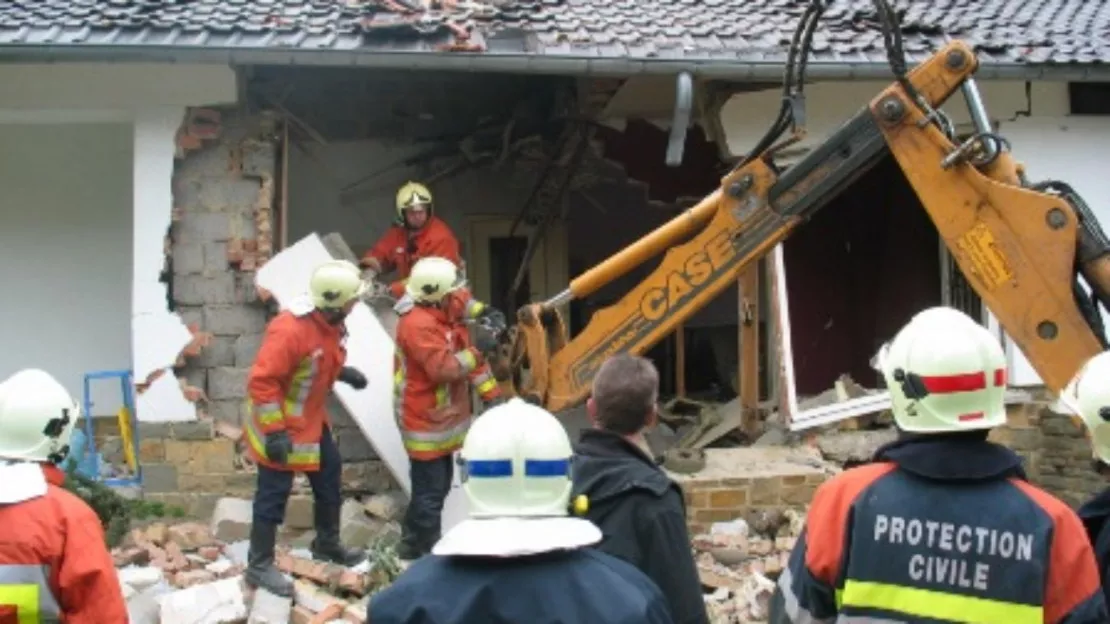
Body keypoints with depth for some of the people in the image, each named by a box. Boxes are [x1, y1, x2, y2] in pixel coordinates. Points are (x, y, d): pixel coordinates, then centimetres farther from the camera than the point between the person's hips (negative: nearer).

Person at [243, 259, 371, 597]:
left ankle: (327, 544, 38)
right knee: (273, 495, 0)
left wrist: (344, 372, 0)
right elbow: (261, 381, -29)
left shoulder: (331, 324, -1)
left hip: (312, 420, 9)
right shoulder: (290, 329, -30)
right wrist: (274, 431, -28)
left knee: (330, 475, 18)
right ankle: (259, 566, 14)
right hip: (281, 426, -9)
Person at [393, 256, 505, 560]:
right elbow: (444, 368, -30)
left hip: (439, 417, 11)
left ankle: (416, 543, 33)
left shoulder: (442, 317, 10)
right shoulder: (419, 325, -24)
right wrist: (477, 351, -20)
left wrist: (492, 395, 6)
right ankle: (422, 550, 10)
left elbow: (465, 356, 10)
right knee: (431, 489, -3)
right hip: (425, 421, -11)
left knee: (439, 483, 20)